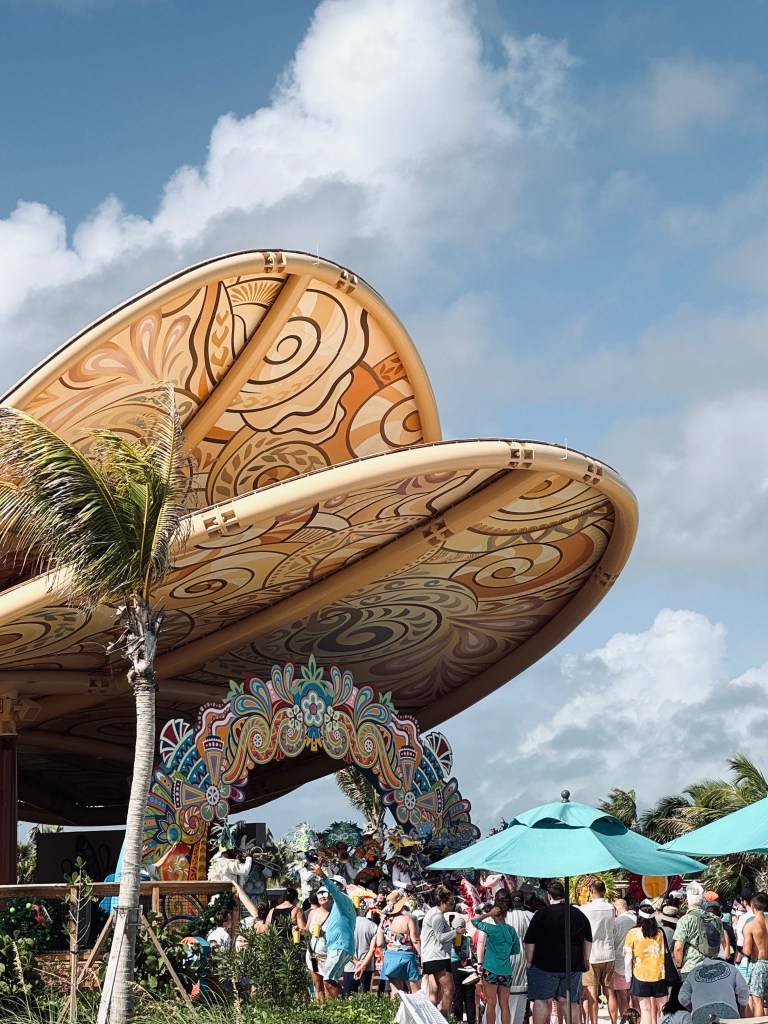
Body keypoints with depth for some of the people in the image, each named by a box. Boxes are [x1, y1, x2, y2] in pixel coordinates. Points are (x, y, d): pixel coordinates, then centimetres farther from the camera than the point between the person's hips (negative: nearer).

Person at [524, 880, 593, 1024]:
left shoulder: (541, 914, -5)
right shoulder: (579, 914, 8)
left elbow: (530, 942, -6)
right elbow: (588, 940, 18)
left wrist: (529, 961, 4)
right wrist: (586, 960, 27)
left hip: (545, 964, -4)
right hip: (573, 965, 4)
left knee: (541, 1001, 1)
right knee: (569, 1002, 6)